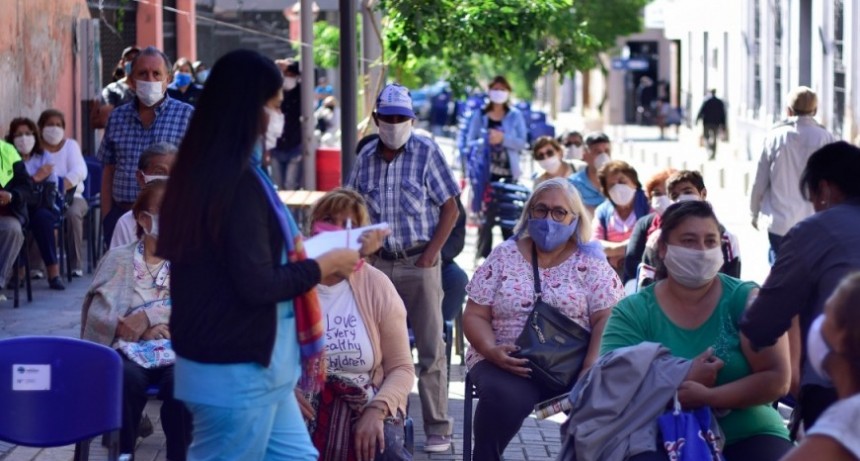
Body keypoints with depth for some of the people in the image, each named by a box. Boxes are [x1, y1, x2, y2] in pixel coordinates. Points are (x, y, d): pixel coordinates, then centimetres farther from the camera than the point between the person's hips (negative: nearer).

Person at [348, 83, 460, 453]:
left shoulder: (427, 152, -5)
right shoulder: (366, 156, 6)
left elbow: (450, 209, -4)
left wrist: (431, 254, -11)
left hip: (419, 263, -3)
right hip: (380, 263, 3)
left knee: (430, 350, -2)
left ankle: (438, 430, 2)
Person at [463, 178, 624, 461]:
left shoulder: (591, 262, 8)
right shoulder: (504, 256, 11)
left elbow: (606, 320, 0)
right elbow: (475, 315, 8)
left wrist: (591, 369, -18)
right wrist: (492, 351, -13)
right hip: (507, 363, 0)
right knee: (505, 396, -34)